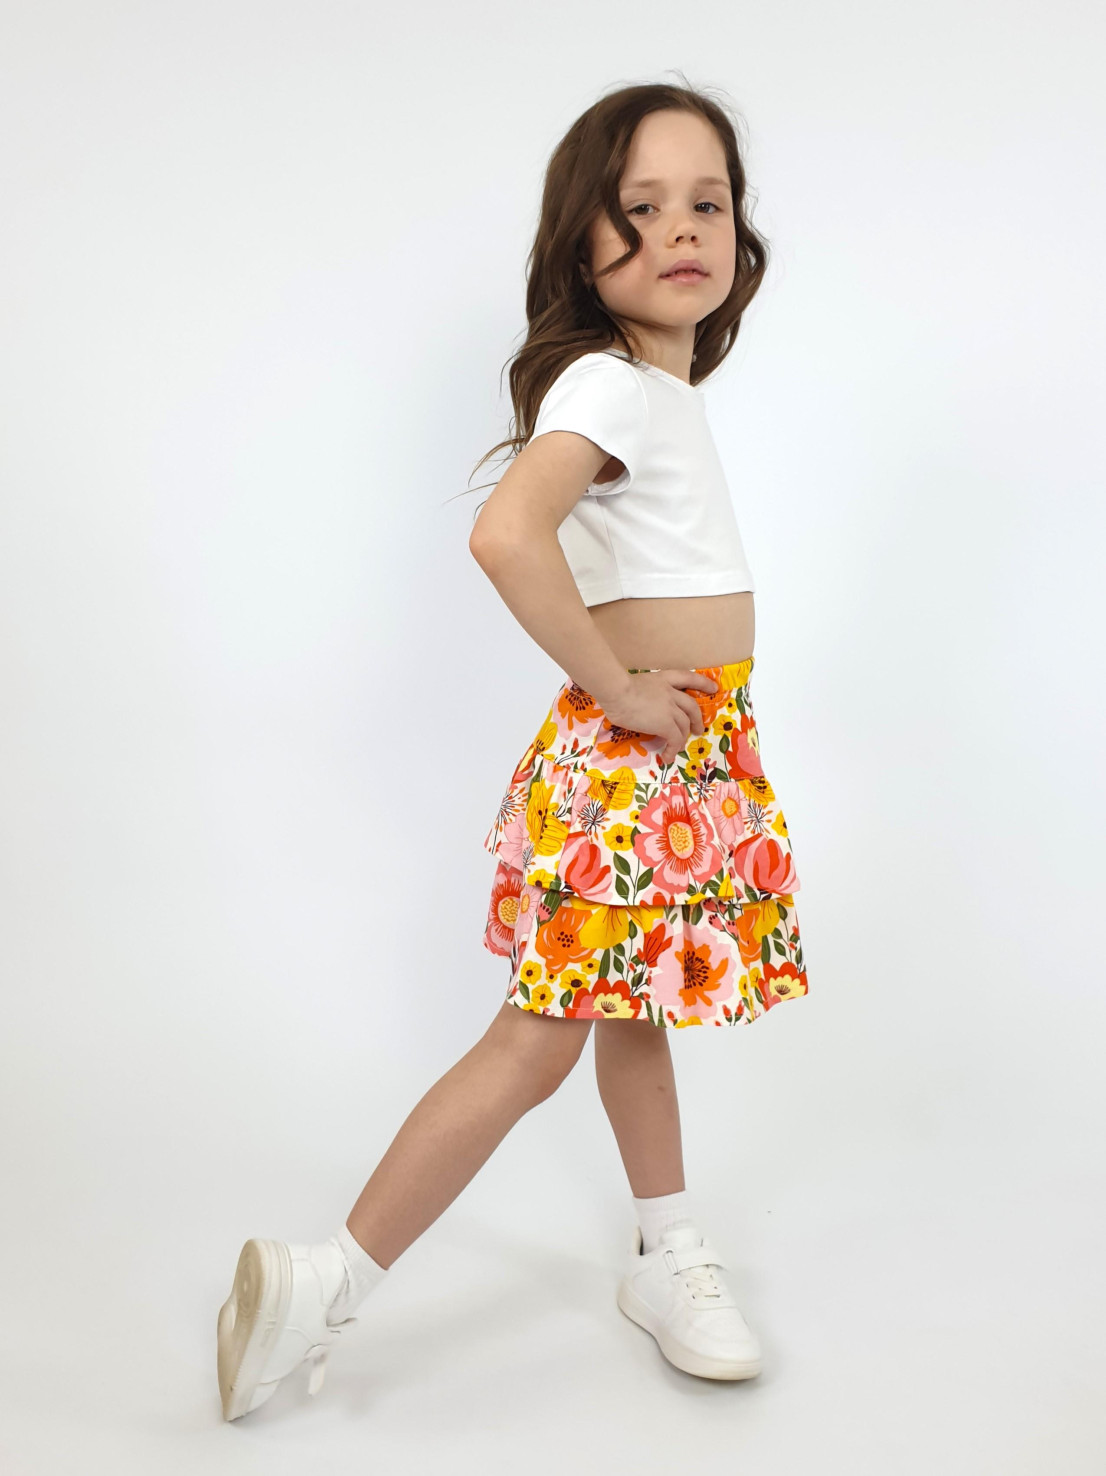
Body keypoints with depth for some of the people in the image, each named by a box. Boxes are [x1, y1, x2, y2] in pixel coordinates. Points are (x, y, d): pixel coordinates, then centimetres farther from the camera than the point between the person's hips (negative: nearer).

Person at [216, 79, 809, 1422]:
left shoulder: (668, 388, 12)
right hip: (624, 762, -9)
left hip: (691, 758, 9)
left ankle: (670, 1257, 35)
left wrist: (645, 684, 13)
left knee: (634, 1011, 20)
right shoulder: (607, 383, -17)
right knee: (540, 1041, -5)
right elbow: (506, 532, -36)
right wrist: (612, 686, -24)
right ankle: (324, 1285, 4)